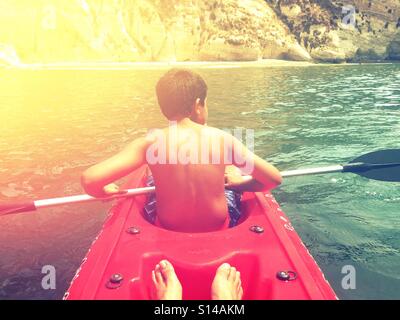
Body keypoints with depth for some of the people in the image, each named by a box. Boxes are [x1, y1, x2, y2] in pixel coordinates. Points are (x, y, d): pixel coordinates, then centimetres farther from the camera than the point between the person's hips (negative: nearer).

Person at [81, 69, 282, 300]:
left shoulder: (151, 143, -19)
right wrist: (241, 185, 7)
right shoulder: (223, 139, -17)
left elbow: (90, 180, -25)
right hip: (218, 229, 0)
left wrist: (106, 192, -1)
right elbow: (275, 179, -13)